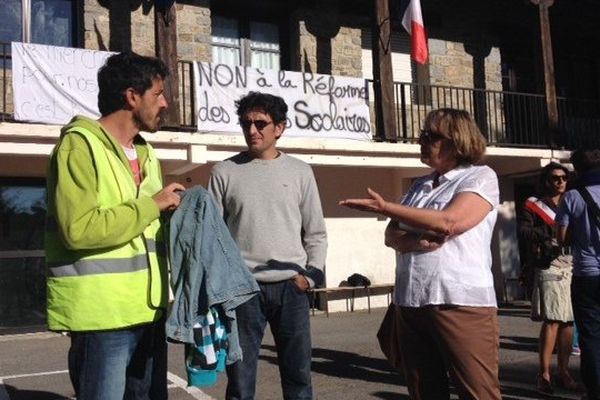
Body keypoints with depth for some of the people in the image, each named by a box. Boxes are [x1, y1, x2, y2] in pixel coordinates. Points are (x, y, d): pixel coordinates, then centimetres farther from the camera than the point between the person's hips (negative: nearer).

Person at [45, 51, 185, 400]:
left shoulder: (146, 154, 16)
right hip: (102, 315, -8)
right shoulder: (80, 144, -10)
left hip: (149, 311, 8)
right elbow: (79, 229, -22)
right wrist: (152, 204, -15)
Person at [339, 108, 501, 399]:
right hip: (409, 304, 6)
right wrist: (414, 241, -13)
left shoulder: (481, 177, 0)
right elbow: (391, 236, 11)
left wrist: (384, 207, -10)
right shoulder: (419, 186, 18)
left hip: (461, 304, -6)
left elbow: (449, 222, -16)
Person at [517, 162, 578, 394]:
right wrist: (551, 231, -10)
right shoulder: (533, 206, 5)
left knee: (568, 321, 5)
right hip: (550, 268, -5)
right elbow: (523, 232, -7)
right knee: (552, 321, -10)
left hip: (573, 267, 5)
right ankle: (544, 374, -4)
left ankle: (563, 372, 15)